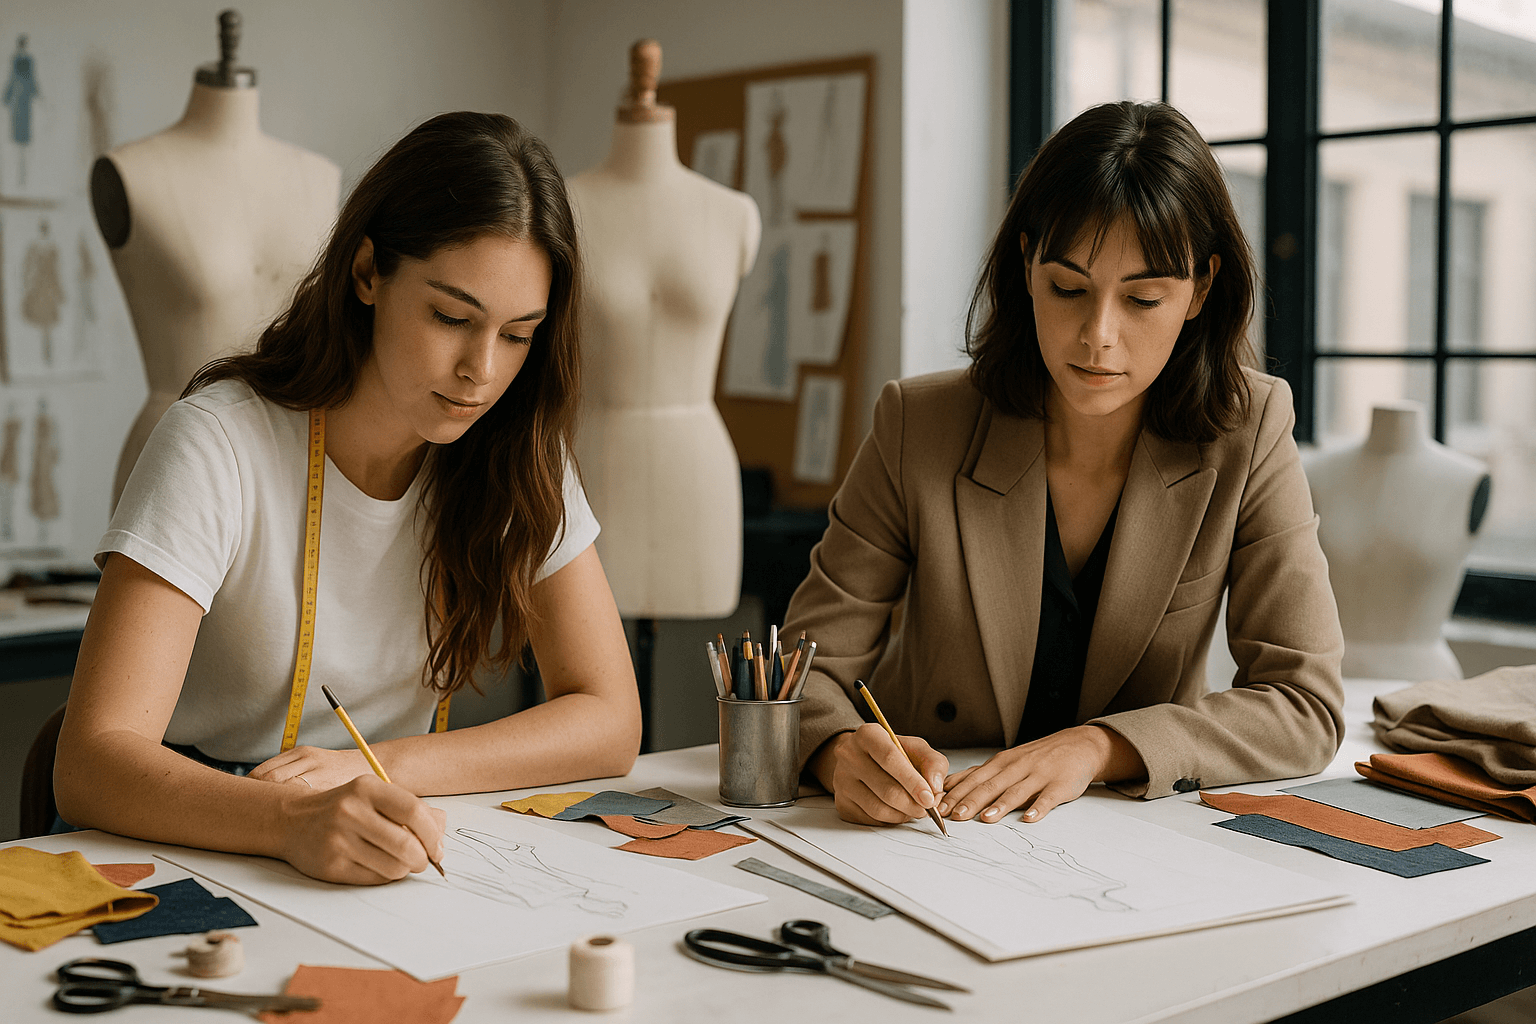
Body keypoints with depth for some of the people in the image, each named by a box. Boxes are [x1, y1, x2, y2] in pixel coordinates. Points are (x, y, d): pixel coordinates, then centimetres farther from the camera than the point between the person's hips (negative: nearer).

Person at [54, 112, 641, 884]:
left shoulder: (515, 452, -4)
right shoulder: (221, 444, -16)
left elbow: (611, 720, -5)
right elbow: (91, 764, -23)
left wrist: (381, 768, -19)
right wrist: (293, 821, -41)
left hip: (386, 864, 3)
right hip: (198, 846, -3)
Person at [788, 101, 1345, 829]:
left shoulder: (1248, 434, -10)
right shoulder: (918, 427, -12)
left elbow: (1305, 706, -11)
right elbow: (809, 666, -9)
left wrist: (1098, 746, -25)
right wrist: (846, 753, -32)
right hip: (918, 837, 0)